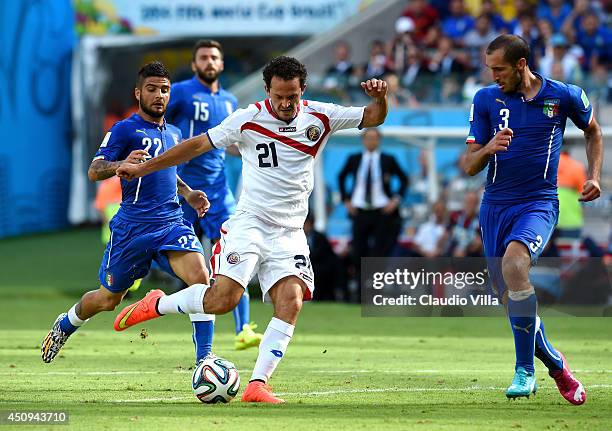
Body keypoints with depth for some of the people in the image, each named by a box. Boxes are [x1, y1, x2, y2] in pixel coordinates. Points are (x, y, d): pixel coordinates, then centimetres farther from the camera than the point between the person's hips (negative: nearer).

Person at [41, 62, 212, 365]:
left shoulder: (173, 133, 16)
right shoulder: (125, 130, -5)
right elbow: (94, 171, -15)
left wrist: (187, 193, 20)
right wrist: (123, 164, -34)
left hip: (171, 223, 4)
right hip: (132, 225, -4)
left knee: (200, 277, -22)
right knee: (108, 299, 10)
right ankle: (65, 325, 42)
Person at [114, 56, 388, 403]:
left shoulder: (320, 117, 3)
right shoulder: (248, 119, -4)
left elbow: (373, 118, 5)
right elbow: (197, 146, 3)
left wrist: (380, 98, -19)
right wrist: (142, 168, 5)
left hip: (290, 232, 3)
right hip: (249, 222, -3)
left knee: (291, 302, -19)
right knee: (223, 299, -20)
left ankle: (258, 385, -17)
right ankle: (157, 304, 7)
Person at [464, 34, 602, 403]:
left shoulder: (564, 96, -2)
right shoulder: (486, 100, 2)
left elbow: (593, 131, 19)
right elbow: (470, 166, 2)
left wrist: (594, 176, 6)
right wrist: (489, 148, -19)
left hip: (539, 203, -4)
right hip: (496, 204, 4)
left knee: (514, 263, -32)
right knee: (510, 297, 2)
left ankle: (525, 370, -25)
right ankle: (557, 365, 25)